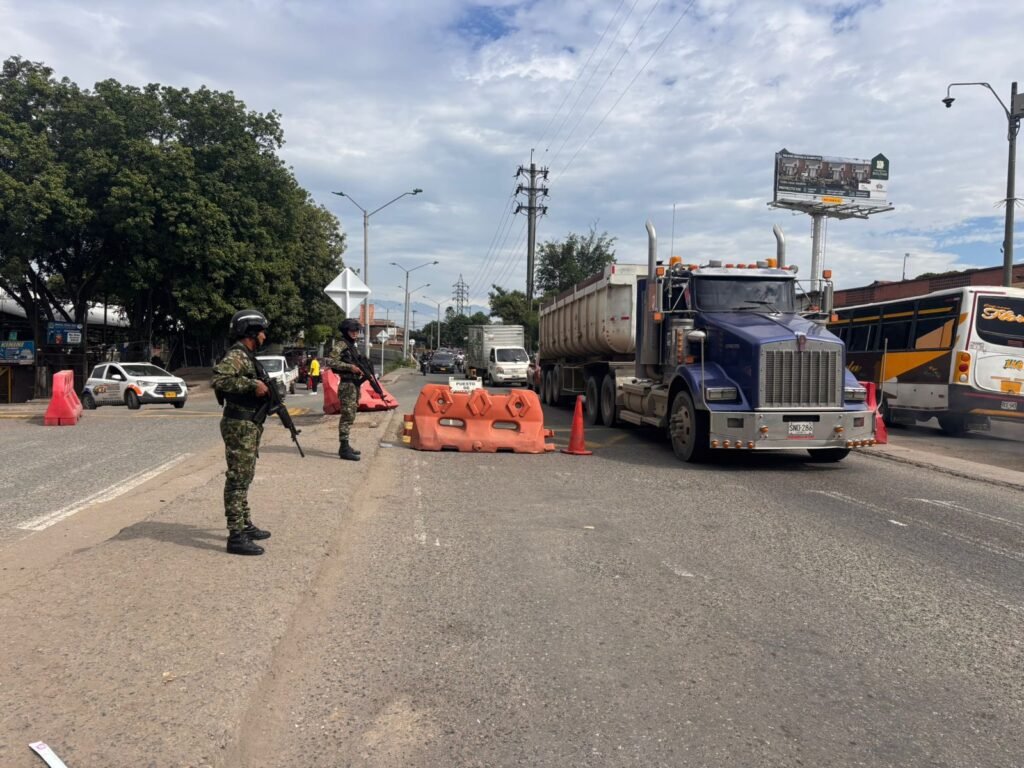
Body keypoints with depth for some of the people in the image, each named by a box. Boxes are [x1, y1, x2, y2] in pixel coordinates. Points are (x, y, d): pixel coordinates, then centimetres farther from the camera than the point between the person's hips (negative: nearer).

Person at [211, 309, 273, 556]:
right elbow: (220, 380, -31)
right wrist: (253, 384, -29)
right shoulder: (236, 355, -15)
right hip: (240, 426, -10)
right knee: (238, 479, -8)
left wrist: (267, 391, 10)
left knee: (244, 478, 17)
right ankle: (236, 536, -5)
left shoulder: (248, 356, 16)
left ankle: (245, 526, 28)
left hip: (250, 425, 10)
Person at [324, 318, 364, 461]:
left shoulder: (353, 346, 17)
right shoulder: (342, 345, -10)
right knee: (347, 417, -10)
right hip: (347, 385, -9)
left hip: (355, 385, 9)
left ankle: (346, 446, 19)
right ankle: (344, 449, -10)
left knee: (350, 417, 13)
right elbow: (330, 362, -20)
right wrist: (350, 367, -21)